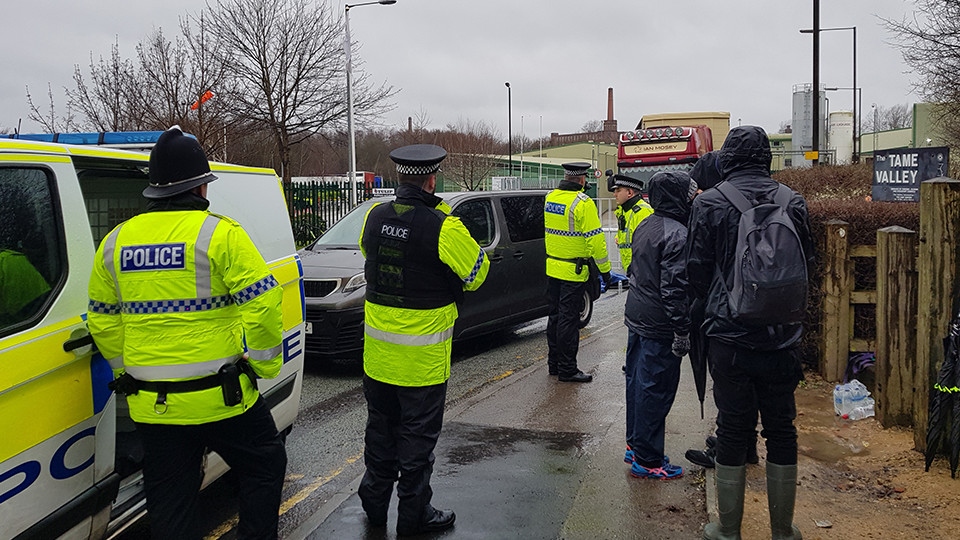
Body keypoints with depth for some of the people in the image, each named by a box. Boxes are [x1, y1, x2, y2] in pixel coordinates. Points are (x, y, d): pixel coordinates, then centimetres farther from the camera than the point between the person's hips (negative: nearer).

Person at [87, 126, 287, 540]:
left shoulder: (115, 242, 7)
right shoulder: (218, 234, -11)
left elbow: (103, 322, 13)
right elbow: (262, 303, -16)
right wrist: (263, 363, -2)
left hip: (151, 407, 5)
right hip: (218, 397, -5)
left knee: (169, 505, 15)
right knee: (266, 467, 18)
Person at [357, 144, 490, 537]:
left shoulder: (375, 218, -2)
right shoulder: (444, 228, -20)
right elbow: (476, 273, -7)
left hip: (378, 351, 5)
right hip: (422, 356, -5)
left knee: (380, 427, 20)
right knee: (417, 435, 8)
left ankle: (374, 503, 32)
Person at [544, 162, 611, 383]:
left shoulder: (550, 198, 7)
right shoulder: (582, 203, -17)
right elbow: (595, 239, -16)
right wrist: (604, 269, -10)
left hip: (553, 267, 7)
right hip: (573, 272, -7)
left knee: (556, 315, 16)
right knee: (569, 319, -2)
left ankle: (554, 363, 25)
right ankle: (567, 369, 5)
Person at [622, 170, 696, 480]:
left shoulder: (645, 226, 10)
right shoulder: (677, 234, -19)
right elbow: (675, 288, -23)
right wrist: (682, 331, -19)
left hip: (635, 316, 10)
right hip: (658, 327, -10)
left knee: (637, 382, 18)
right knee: (656, 391, -1)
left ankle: (635, 445, 31)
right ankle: (647, 461, 7)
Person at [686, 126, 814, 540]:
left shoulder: (709, 204, -6)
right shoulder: (793, 202, 1)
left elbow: (697, 269, -2)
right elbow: (807, 262, 9)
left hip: (729, 337, -2)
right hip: (782, 337, 2)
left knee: (732, 431, 7)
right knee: (781, 431, 13)